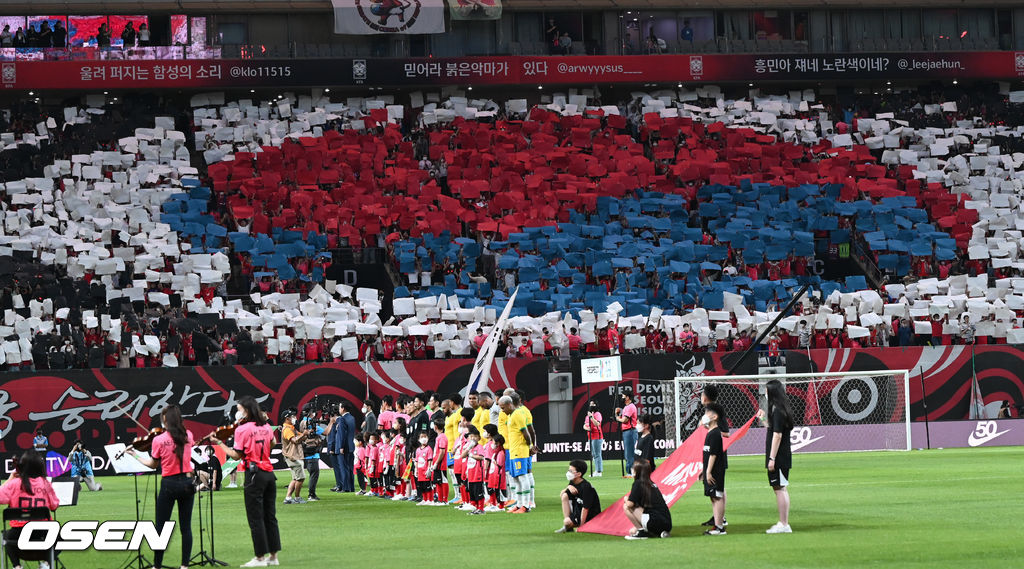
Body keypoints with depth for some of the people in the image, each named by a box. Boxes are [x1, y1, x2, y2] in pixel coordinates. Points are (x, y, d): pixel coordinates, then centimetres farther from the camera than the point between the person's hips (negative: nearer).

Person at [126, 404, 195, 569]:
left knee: (161, 527, 6)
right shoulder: (188, 436, 0)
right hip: (187, 482, 3)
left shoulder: (159, 440, -10)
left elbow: (153, 464, 1)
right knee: (185, 527, 7)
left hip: (169, 484, -3)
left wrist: (135, 455, 14)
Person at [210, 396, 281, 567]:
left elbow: (237, 455, -10)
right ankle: (273, 555, 15)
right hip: (269, 473, 6)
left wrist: (220, 443, -1)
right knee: (270, 516, 12)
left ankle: (260, 557, -1)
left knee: (255, 518, -1)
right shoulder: (267, 427, 8)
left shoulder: (242, 430, -9)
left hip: (254, 474, -6)